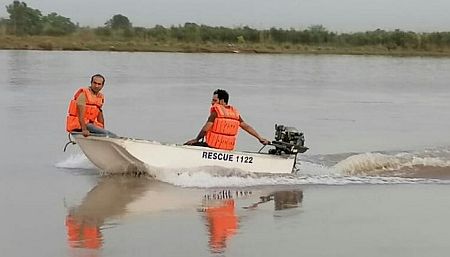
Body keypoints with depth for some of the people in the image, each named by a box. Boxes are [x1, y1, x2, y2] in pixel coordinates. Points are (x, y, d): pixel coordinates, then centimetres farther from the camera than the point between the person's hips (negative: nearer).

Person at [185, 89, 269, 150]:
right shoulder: (235, 113, 10)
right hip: (229, 148, 7)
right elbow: (247, 127, 12)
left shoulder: (216, 110, -7)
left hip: (213, 146, -7)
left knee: (190, 145, 5)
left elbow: (205, 129, -13)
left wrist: (196, 140, -5)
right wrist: (260, 138, 19)